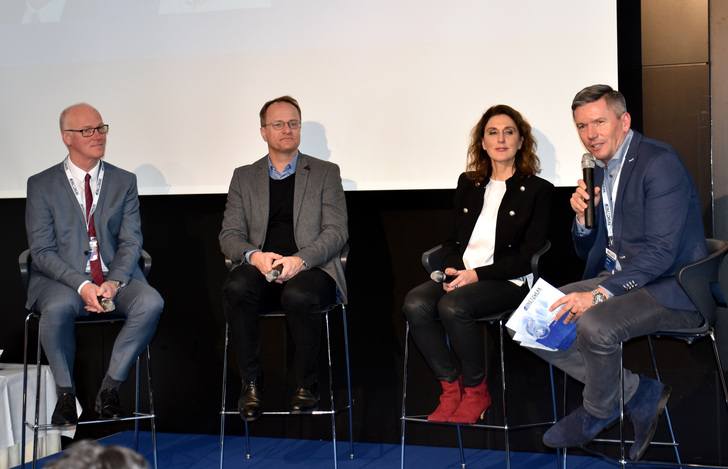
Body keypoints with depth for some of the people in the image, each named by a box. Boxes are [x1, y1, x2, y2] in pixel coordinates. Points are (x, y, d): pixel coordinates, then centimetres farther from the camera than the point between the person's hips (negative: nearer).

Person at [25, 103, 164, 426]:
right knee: (58, 308, -36)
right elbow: (42, 250, -3)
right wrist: (82, 285, -19)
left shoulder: (124, 182, 12)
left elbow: (131, 242, 5)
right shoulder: (41, 185, 5)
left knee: (151, 302, -28)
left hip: (116, 277, 2)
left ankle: (109, 388, -14)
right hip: (61, 279, -2)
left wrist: (113, 283, -15)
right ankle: (65, 393, -14)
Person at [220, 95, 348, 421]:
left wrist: (300, 259, -17)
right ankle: (251, 382, -18)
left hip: (312, 270, -2)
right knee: (235, 288, -33)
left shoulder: (326, 173, 13)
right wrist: (254, 256, -13)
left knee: (299, 295, -37)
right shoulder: (244, 177, 19)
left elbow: (337, 231, 2)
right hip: (261, 271, 2)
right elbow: (229, 235, 11)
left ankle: (306, 384, -14)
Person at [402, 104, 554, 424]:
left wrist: (477, 274, -15)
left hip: (508, 281, -5)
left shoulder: (538, 190, 5)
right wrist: (451, 269, -3)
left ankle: (476, 390, -13)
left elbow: (528, 256, -4)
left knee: (452, 306, -34)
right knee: (415, 304, -27)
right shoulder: (468, 184, 20)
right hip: (461, 276, 5)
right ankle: (451, 388, -14)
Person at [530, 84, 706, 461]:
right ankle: (637, 393, -1)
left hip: (670, 289, -9)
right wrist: (582, 218, -4)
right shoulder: (598, 171, 11)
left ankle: (598, 411, -1)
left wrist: (600, 294, -28)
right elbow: (589, 253, 18)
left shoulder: (659, 162, -15)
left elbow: (662, 250, -23)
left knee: (594, 326, -33)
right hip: (619, 280, 9)